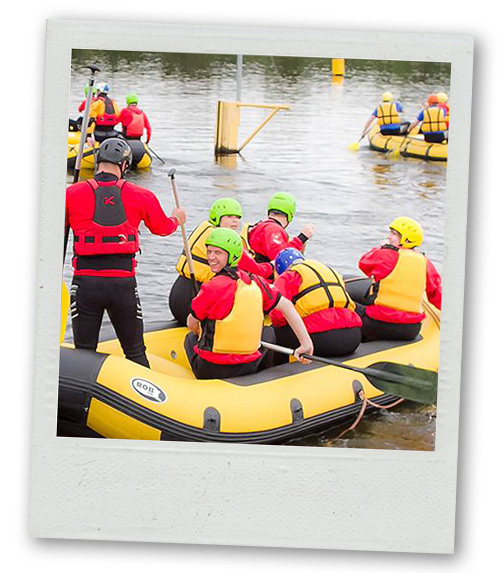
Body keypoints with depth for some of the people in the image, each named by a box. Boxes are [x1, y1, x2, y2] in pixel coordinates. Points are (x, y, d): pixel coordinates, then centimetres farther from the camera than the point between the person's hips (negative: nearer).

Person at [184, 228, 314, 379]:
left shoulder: (212, 287, -18)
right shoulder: (256, 282, -3)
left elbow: (192, 325, -5)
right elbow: (287, 306, 1)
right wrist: (306, 342, 5)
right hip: (248, 368, 4)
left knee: (190, 338, 31)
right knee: (269, 332, 36)